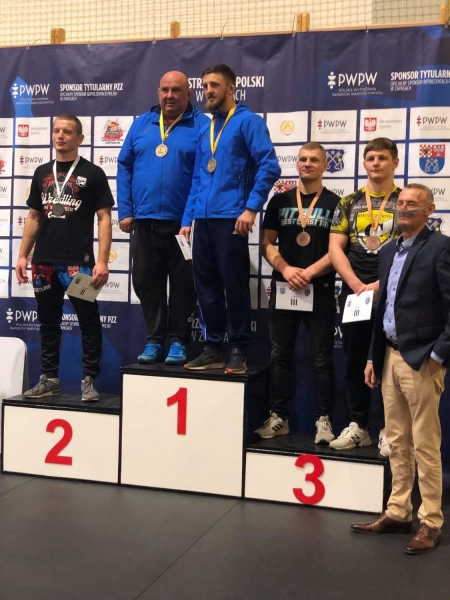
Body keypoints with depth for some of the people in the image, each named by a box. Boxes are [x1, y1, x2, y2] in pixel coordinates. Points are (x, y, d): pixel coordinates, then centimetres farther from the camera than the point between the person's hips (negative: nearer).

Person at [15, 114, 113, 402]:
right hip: (44, 261, 5)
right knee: (48, 321, 11)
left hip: (78, 261, -5)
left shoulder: (92, 173, 0)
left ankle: (89, 380, 6)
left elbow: (104, 219, -4)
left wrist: (102, 261, -13)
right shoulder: (42, 173, 14)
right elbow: (34, 217, 18)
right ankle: (49, 378, 21)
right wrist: (23, 255, 11)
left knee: (88, 320, -3)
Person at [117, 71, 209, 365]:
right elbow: (124, 167, 10)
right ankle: (154, 340, 21)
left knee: (183, 284, 5)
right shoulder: (141, 124, 11)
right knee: (147, 282, 10)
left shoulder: (201, 125, -2)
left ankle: (178, 341, 16)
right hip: (145, 220, 4)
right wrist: (125, 211, 2)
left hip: (184, 222, -4)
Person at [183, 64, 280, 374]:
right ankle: (213, 348, 19)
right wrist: (188, 217, 14)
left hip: (230, 218, -7)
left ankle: (239, 351, 8)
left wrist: (251, 207, -18)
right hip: (203, 219, 7)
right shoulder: (205, 130, 19)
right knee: (206, 285, 9)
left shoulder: (248, 121, -1)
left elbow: (269, 166, -12)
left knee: (234, 286, -2)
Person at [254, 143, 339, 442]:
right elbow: (267, 243, 5)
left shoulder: (335, 203, 3)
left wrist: (309, 272, -17)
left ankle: (324, 420, 9)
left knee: (322, 359, 1)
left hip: (320, 291, -2)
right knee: (281, 356, 8)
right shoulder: (280, 201, 10)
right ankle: (279, 417, 17)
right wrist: (286, 269, -12)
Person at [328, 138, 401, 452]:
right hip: (353, 292, 3)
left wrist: (380, 285, -14)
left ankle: (389, 429, 11)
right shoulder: (349, 203, 9)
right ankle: (358, 426, 19)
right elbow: (336, 248, 3)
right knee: (355, 361, 8)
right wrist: (357, 285, -10)